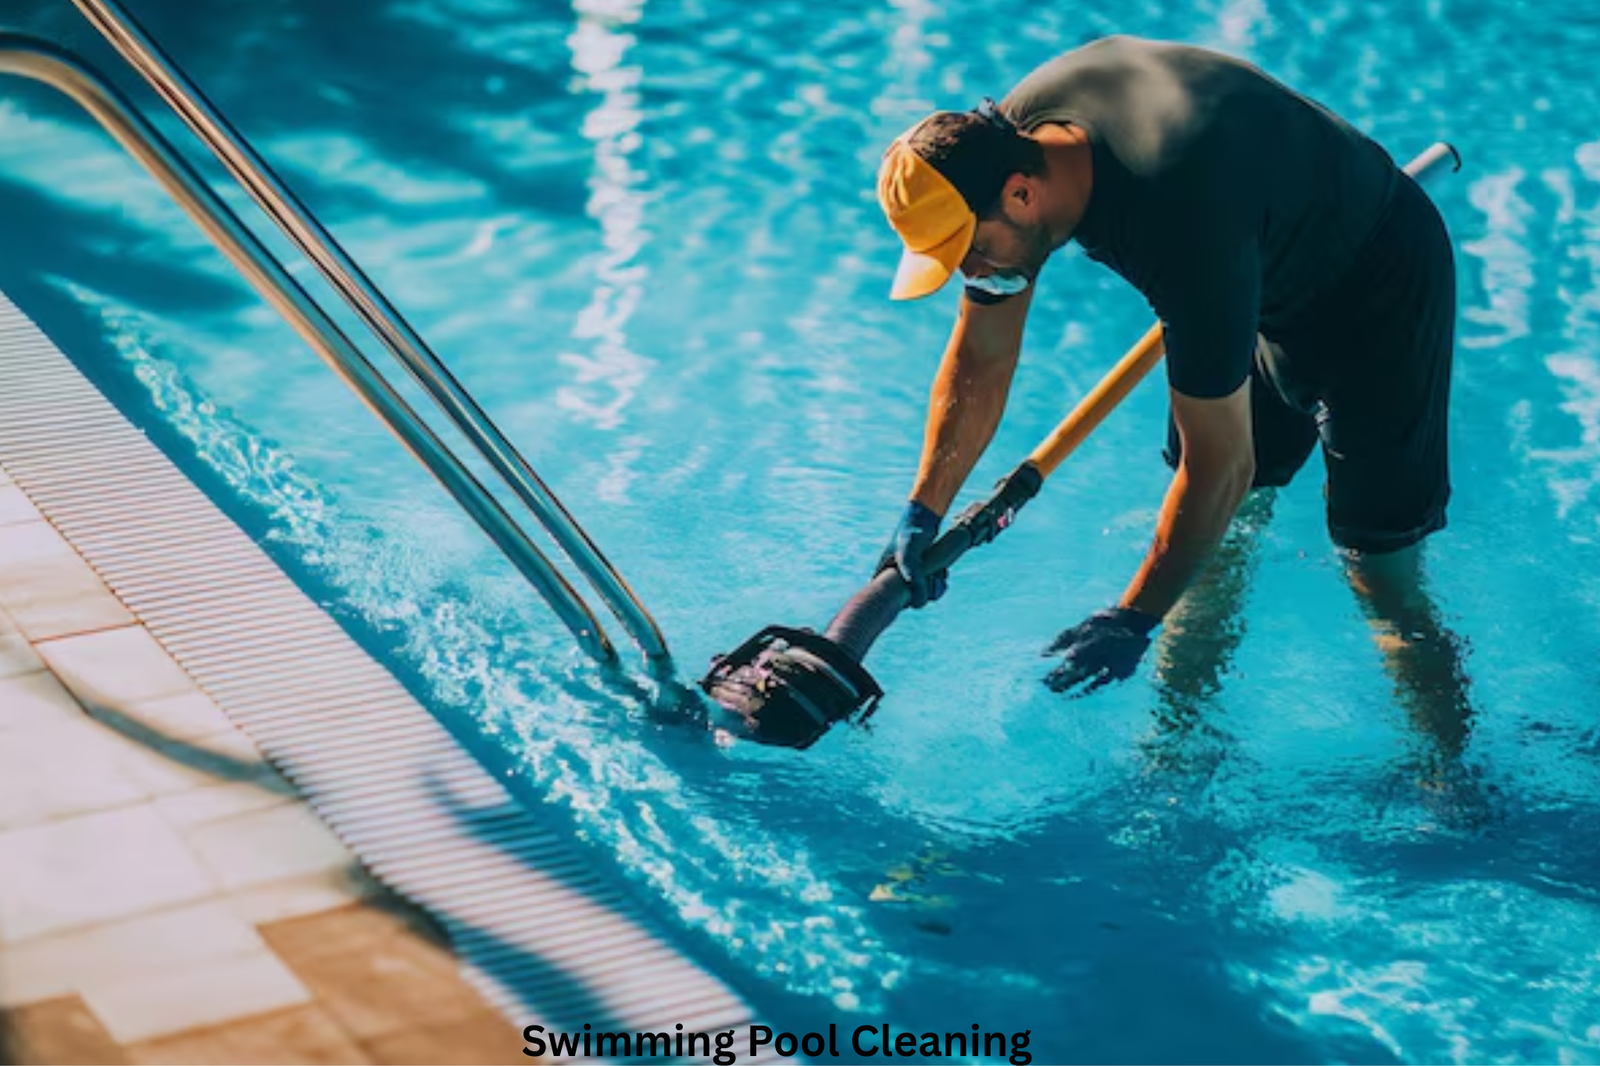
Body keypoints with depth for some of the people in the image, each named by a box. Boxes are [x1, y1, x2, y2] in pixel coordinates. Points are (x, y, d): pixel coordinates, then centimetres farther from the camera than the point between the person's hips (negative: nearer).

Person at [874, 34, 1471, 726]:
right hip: (1267, 279, 8)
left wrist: (1133, 620, -28)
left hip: (1379, 287, -7)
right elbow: (980, 357, -5)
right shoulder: (998, 146, -19)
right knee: (1217, 545, 10)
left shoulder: (1179, 221, -42)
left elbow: (1223, 461, -34)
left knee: (1382, 577, -7)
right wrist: (923, 512, -10)